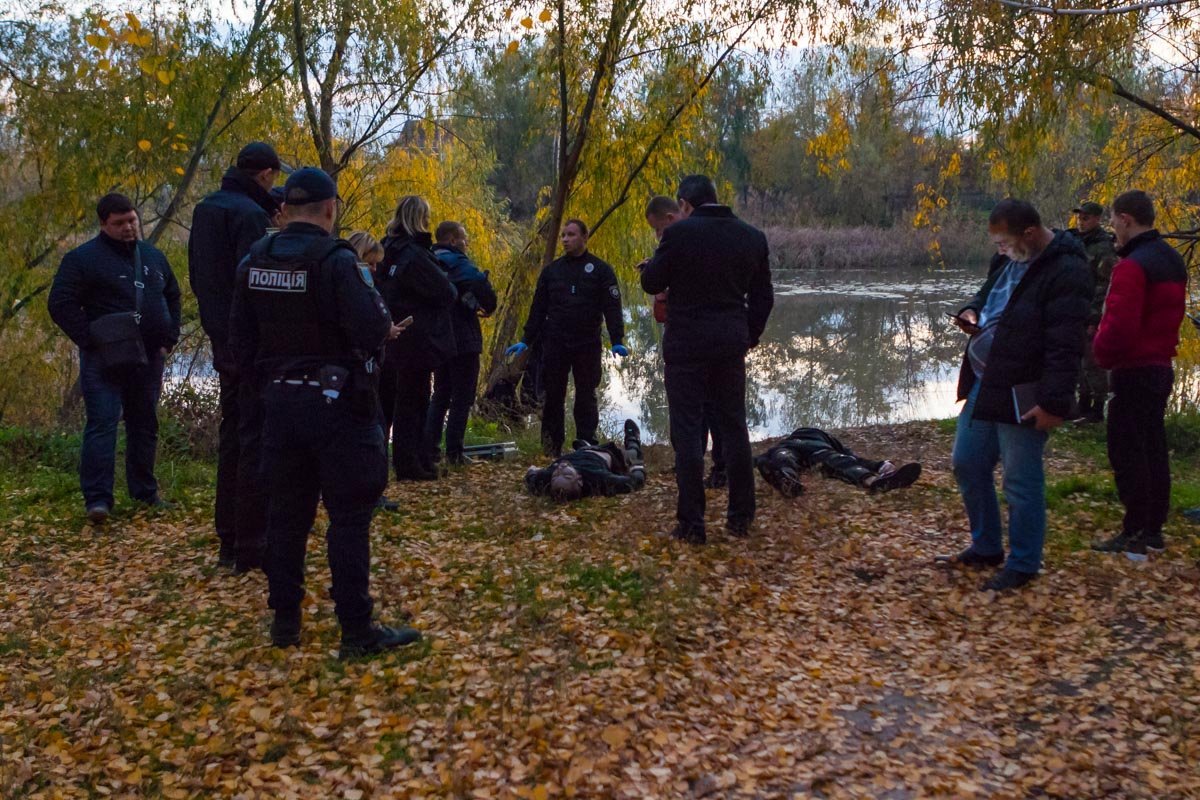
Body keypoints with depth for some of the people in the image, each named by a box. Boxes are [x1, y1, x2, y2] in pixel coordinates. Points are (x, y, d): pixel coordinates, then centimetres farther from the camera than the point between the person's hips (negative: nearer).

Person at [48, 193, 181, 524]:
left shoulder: (153, 256, 13)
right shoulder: (83, 258, -5)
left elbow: (172, 297, 24)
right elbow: (60, 304, -10)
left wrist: (169, 338, 11)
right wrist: (92, 342, -17)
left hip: (148, 359, 6)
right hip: (104, 361, -5)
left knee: (145, 425, 12)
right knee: (102, 425, -9)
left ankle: (144, 491, 24)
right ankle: (97, 498, -8)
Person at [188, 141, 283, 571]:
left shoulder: (205, 209, 12)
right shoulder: (250, 214, -16)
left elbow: (198, 274, 18)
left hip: (222, 339, 9)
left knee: (232, 436, 16)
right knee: (256, 440, -4)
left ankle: (229, 539, 23)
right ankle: (251, 545, 0)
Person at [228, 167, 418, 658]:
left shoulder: (255, 262, 6)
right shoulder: (335, 260, -15)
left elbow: (240, 339, 10)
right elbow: (372, 331, -22)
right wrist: (369, 288, -2)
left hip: (280, 401, 7)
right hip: (336, 403, -6)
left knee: (286, 512, 15)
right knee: (349, 516, -1)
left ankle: (284, 619, 24)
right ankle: (357, 630, 3)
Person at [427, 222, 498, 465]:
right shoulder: (457, 263, -14)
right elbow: (482, 287, -28)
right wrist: (488, 308, -7)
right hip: (463, 341, -8)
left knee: (440, 395, 17)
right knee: (462, 398, -1)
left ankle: (429, 447, 13)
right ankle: (453, 451, -2)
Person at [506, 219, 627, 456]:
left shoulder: (600, 270, 2)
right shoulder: (551, 270, 10)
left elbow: (612, 307, -4)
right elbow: (538, 308, 12)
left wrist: (617, 341, -15)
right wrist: (526, 340, 7)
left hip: (587, 346, -2)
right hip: (555, 345, 2)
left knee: (586, 398, 4)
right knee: (552, 397, 3)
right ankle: (552, 450, 10)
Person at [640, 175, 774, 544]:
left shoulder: (679, 233, -11)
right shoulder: (752, 237, 5)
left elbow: (651, 283, -3)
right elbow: (763, 296, 9)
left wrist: (661, 254, 14)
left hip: (687, 345, -4)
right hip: (731, 344, 4)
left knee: (688, 430, 1)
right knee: (733, 427, 13)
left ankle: (692, 524, 2)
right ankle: (741, 518, 19)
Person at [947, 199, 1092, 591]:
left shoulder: (1066, 272, -19)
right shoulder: (1008, 258, 8)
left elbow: (1065, 347, -22)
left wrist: (1054, 402, -24)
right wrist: (972, 311, 3)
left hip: (1021, 395, -9)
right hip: (983, 384, 9)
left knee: (1022, 481, 1)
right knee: (967, 464, 16)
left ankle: (1022, 566, 16)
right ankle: (986, 547, 33)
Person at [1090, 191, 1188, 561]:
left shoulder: (1133, 265, -20)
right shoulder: (1172, 260, 12)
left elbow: (1119, 325, -25)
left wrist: (1103, 353, -8)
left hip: (1133, 371, -9)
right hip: (1162, 366, 9)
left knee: (1127, 451, -3)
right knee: (1154, 449, 14)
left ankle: (1135, 535, 1)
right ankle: (1154, 531, 21)